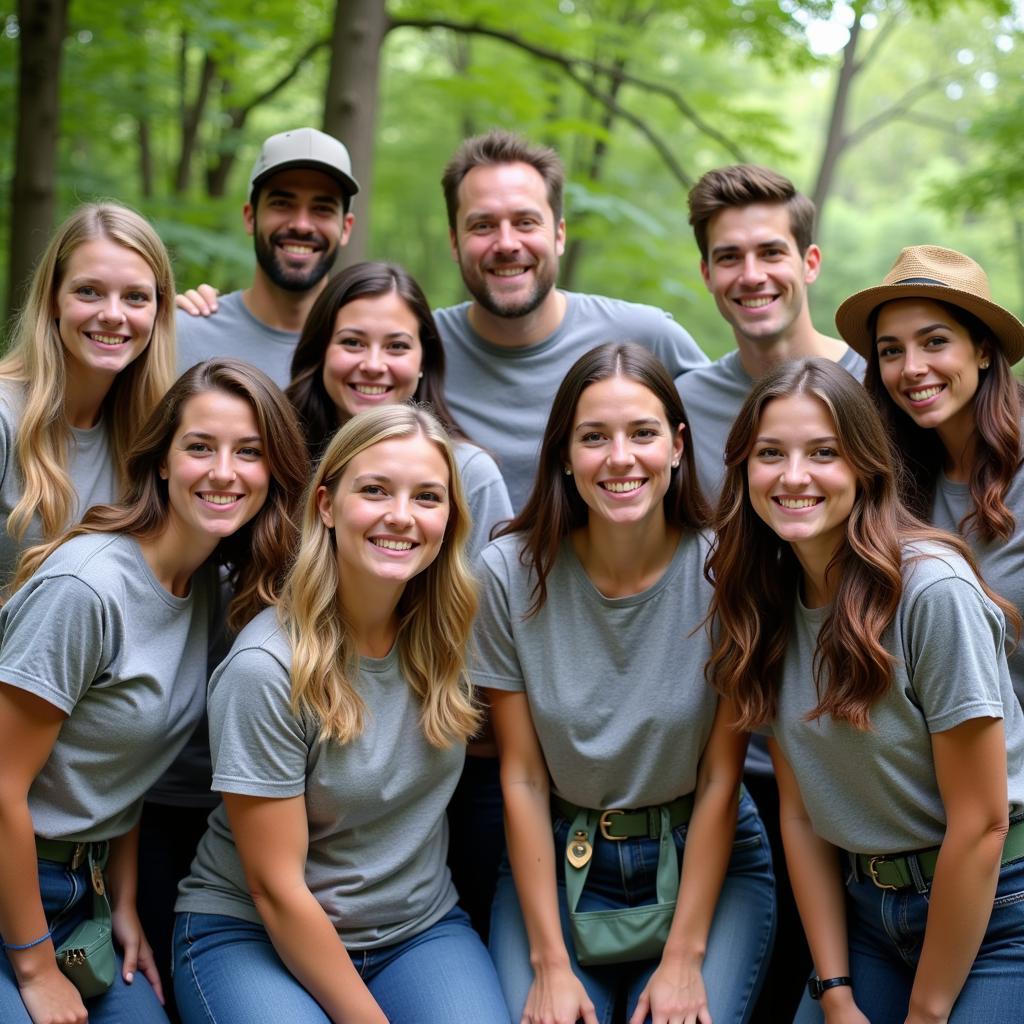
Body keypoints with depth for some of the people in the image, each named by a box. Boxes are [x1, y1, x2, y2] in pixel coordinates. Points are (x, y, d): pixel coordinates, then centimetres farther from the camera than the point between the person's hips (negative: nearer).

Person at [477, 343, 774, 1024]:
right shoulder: (511, 572, -11)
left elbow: (721, 778, -10)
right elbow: (523, 777, -8)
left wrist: (683, 958, -13)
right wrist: (550, 963, -11)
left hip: (708, 860, 0)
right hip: (558, 860, 1)